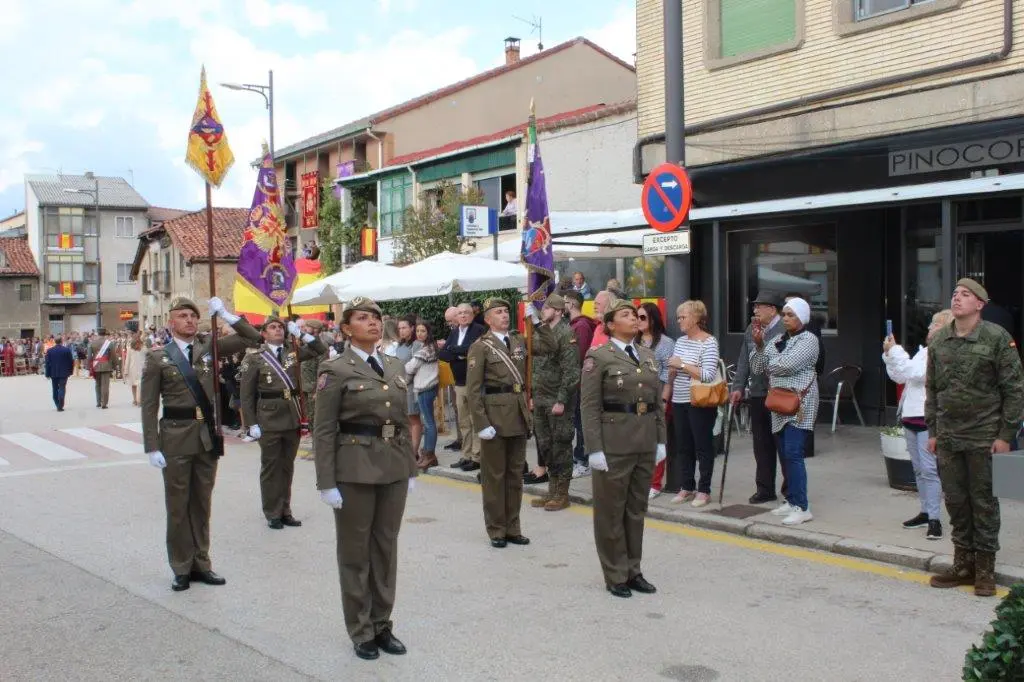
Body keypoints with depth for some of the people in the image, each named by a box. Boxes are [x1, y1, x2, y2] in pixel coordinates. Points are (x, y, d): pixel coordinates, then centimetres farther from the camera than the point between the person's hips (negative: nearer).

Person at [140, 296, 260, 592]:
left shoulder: (209, 348, 6)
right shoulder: (157, 357, -2)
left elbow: (251, 337, 4)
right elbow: (149, 406, -4)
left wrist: (224, 315, -5)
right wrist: (152, 447, -10)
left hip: (207, 436, 3)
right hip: (175, 437, -3)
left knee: (202, 503, 12)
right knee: (178, 506, 6)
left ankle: (201, 563, 22)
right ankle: (181, 568, 16)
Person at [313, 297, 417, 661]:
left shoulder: (396, 367, 10)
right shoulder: (336, 369, -7)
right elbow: (324, 431, -9)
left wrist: (410, 468, 12)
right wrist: (327, 483, -13)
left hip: (393, 466, 6)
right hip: (355, 467, -5)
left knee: (386, 547, 13)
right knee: (355, 550, 7)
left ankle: (382, 625, 26)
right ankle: (361, 631, 20)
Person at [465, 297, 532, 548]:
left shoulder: (519, 341, 13)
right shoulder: (480, 346, -4)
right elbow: (473, 390, -10)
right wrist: (481, 423, -14)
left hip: (519, 415, 5)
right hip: (494, 414, -5)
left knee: (515, 473, 11)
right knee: (494, 475, 4)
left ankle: (512, 528, 22)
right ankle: (496, 530, 14)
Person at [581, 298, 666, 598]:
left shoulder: (648, 356, 13)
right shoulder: (598, 357, -6)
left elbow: (658, 402, 15)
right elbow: (590, 406, -11)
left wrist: (661, 440, 9)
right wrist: (594, 449, -15)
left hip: (646, 443, 6)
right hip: (614, 443, -6)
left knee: (637, 509, 14)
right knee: (611, 510, 5)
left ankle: (634, 571, 25)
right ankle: (615, 576, 16)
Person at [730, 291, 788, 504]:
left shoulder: (786, 329, -12)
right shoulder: (751, 330, 12)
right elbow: (744, 361, 13)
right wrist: (738, 387, 6)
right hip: (757, 395, 7)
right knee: (762, 445, 11)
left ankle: (791, 489, 15)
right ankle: (765, 489, 20)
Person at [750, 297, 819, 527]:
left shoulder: (808, 339, -4)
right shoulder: (778, 340, 16)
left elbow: (787, 365, -19)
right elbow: (756, 368, 10)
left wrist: (769, 365, 1)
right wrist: (758, 345, -5)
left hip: (799, 405, -7)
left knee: (792, 454, -13)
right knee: (784, 454, 10)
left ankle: (802, 507, -10)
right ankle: (791, 500, 20)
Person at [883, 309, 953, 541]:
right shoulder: (924, 351, 18)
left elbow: (914, 373, -21)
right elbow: (899, 376, 21)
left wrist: (894, 351, -14)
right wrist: (890, 354, 7)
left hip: (930, 419, -9)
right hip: (910, 416, 9)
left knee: (930, 470, -10)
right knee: (919, 469, 14)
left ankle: (934, 518, -7)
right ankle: (926, 512, 23)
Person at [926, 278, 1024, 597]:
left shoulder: (997, 337, -6)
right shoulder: (938, 340, 8)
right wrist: (932, 430, 10)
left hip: (984, 436, -5)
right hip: (948, 436, 5)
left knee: (983, 501, 3)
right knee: (955, 500, 10)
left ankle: (985, 568, 14)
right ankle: (963, 564, 22)